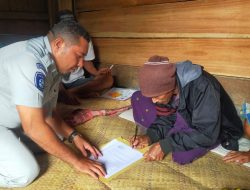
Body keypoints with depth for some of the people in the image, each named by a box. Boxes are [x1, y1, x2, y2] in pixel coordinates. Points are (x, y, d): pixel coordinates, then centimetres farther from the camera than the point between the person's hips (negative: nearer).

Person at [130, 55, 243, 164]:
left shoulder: (202, 87, -36)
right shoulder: (165, 83, -16)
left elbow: (206, 134, -35)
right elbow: (167, 116, -5)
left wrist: (165, 146, -35)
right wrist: (150, 136, -21)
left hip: (213, 130, -5)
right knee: (138, 99, -6)